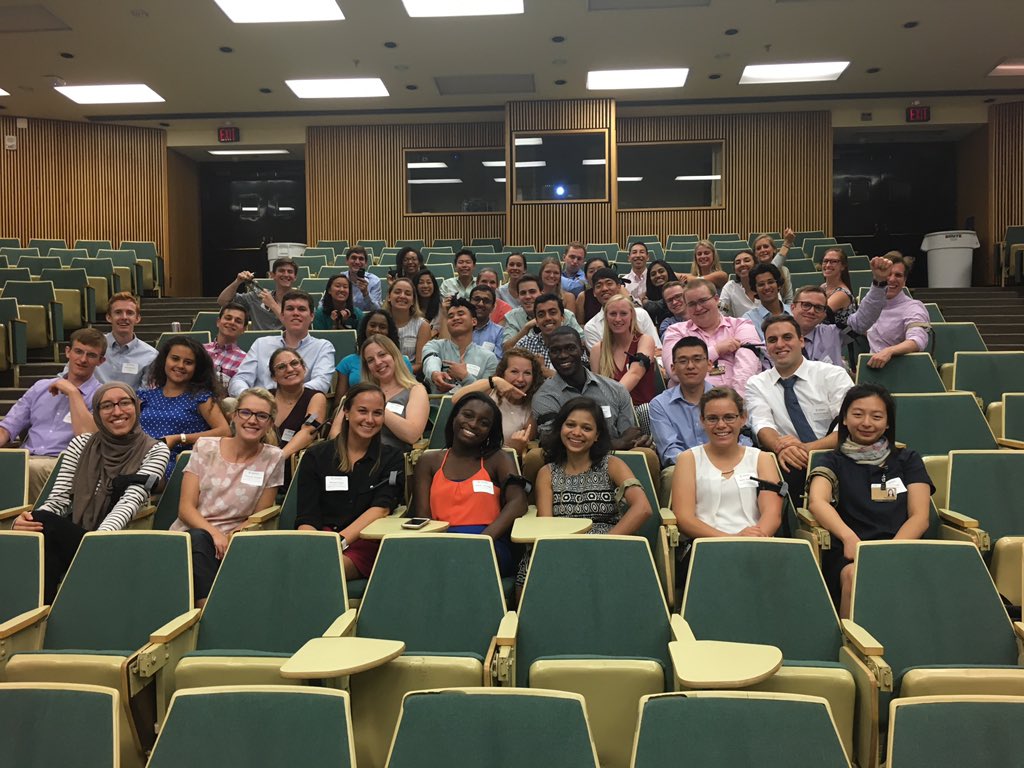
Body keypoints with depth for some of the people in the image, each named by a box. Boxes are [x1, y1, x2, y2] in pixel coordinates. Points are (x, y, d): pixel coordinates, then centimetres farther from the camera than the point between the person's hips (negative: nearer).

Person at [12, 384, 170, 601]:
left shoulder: (155, 451, 2)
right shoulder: (81, 444, 11)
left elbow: (130, 501, -13)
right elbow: (58, 499, 3)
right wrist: (26, 520, -20)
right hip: (71, 536, 3)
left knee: (44, 525, -29)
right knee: (38, 521, -30)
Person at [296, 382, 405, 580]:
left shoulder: (392, 459, 9)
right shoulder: (315, 457, 11)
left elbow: (381, 509, -6)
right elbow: (307, 517, 2)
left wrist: (340, 541, -22)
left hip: (363, 544, -1)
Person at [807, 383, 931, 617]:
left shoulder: (907, 460, 21)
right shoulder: (835, 462, 17)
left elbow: (920, 517, 9)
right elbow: (816, 502, -5)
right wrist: (849, 537, -26)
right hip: (850, 555, 0)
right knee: (855, 576, -35)